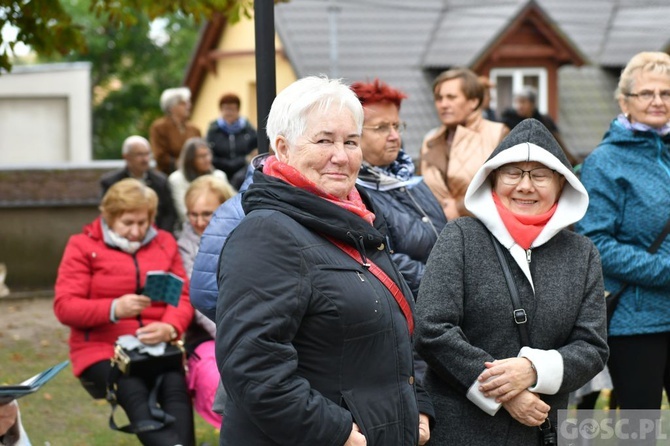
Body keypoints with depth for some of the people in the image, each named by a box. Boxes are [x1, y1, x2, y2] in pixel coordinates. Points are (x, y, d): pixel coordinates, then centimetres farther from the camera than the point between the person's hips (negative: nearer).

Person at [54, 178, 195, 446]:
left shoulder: (165, 243, 16)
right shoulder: (83, 246, 6)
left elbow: (182, 296, 8)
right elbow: (64, 307, -4)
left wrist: (170, 328, -16)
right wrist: (114, 309, -22)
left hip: (156, 348, 3)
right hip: (102, 348, -2)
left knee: (176, 386, -32)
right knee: (133, 393, -34)